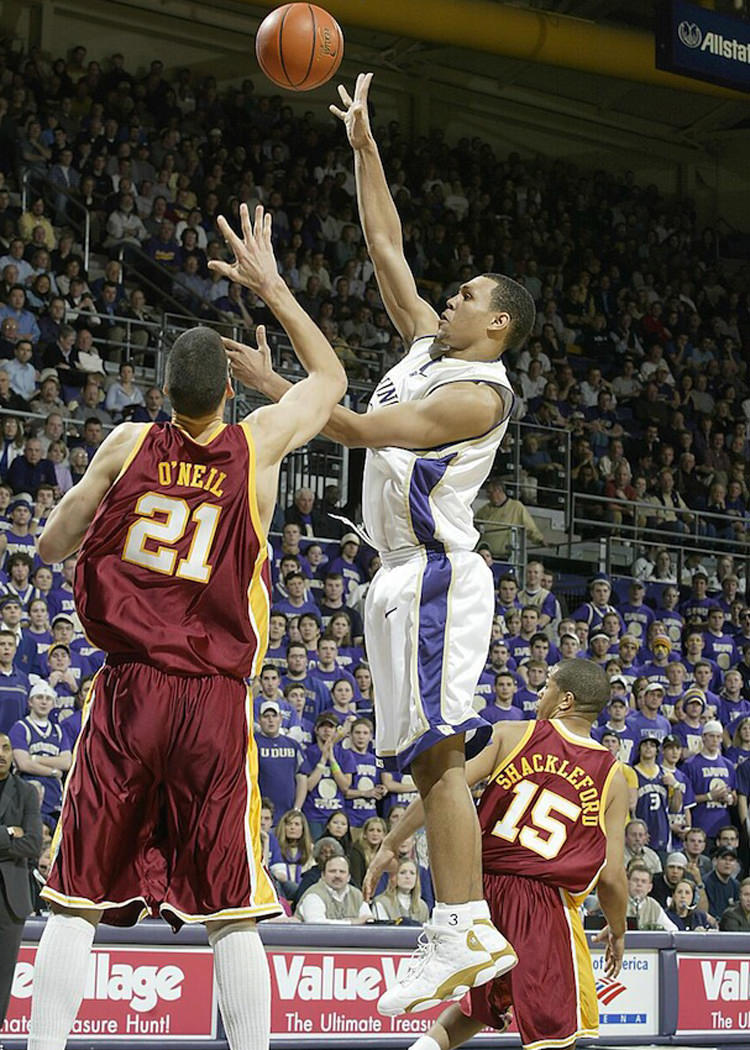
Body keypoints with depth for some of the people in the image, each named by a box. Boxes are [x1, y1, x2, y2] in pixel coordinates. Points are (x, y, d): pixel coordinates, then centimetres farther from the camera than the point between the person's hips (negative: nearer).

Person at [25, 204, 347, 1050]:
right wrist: (271, 288, 25)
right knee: (230, 911, 3)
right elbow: (330, 377, 20)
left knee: (77, 900, 5)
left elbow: (50, 547, 9)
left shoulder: (129, 444, 0)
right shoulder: (259, 442, 0)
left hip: (127, 694, 0)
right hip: (216, 702, 0)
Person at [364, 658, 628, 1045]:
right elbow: (611, 875, 2)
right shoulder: (612, 778, 5)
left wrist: (390, 846, 1)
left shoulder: (510, 734, 4)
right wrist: (618, 932, 20)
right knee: (555, 1037, 3)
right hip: (546, 905, -3)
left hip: (483, 889, 3)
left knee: (478, 1006, 27)